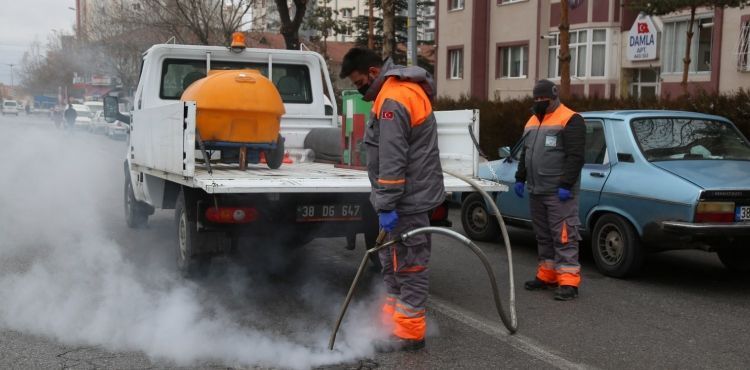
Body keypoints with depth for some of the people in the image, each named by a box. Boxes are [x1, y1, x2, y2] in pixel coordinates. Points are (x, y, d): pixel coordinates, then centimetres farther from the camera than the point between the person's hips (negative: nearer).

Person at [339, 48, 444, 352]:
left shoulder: (393, 100, -19)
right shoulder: (404, 88, 15)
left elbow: (392, 161, -24)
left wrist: (386, 205, -22)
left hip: (408, 200, -11)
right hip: (412, 194, 11)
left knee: (409, 266, -3)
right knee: (392, 264, 18)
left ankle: (409, 333, 5)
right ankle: (392, 321, 28)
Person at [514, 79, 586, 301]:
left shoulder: (570, 120, -9)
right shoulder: (532, 121, 17)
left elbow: (575, 157, -16)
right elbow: (525, 154, 25)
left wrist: (566, 185, -21)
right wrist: (520, 179, 18)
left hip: (559, 193, -8)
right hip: (536, 191, 8)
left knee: (564, 236, -8)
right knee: (543, 235, 13)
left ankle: (568, 282, -6)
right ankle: (547, 275, 21)